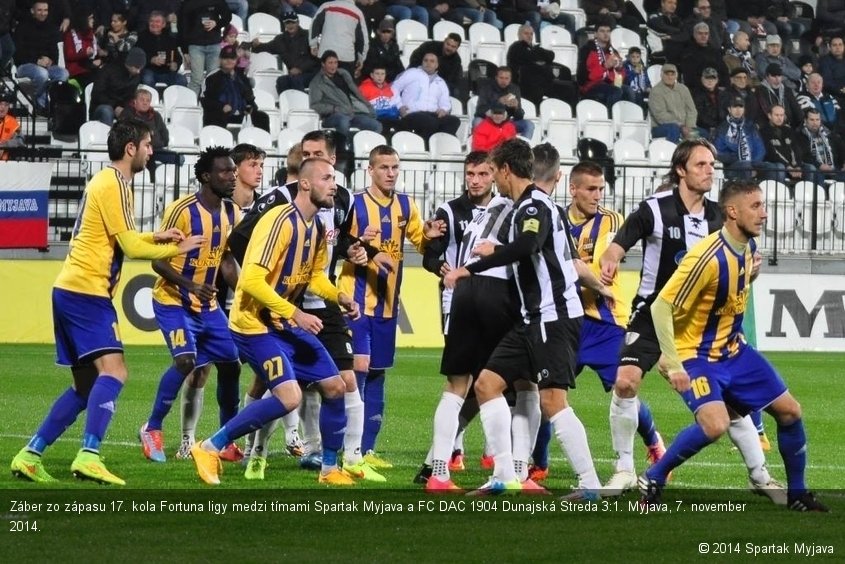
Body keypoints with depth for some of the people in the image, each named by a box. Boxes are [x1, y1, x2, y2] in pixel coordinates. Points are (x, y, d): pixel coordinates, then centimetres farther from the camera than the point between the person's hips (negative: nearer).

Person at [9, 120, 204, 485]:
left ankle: (30, 455, 11)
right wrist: (177, 249, 0)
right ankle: (88, 457, -29)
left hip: (71, 290, 10)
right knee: (113, 372, -19)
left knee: (87, 386, 13)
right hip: (86, 291, -10)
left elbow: (117, 238, 29)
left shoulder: (106, 181, 19)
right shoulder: (114, 184, -12)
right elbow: (130, 247, -12)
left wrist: (156, 236, 15)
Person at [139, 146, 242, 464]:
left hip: (208, 305, 7)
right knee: (185, 360, -24)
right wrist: (190, 285, -30)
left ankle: (227, 442, 17)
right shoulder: (182, 211, -18)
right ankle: (152, 429, -7)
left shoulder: (232, 214, 3)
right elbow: (158, 261, -16)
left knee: (230, 364, 3)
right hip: (173, 302, -7)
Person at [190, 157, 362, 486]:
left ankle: (330, 468, 24)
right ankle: (210, 449, -9)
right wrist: (296, 314, -28)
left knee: (334, 387, 7)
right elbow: (252, 279, -28)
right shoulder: (281, 222, -22)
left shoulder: (317, 228, 6)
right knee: (289, 397, -21)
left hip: (287, 324, 9)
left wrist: (339, 297, 3)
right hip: (255, 324, -9)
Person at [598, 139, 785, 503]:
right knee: (625, 381, -20)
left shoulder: (717, 216, 2)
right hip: (653, 312, -3)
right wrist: (608, 262, -38)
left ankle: (760, 476, 12)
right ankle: (625, 470, -3)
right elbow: (617, 246, -14)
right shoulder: (655, 209, -11)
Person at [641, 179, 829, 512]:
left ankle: (797, 493, 24)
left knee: (789, 411, 7)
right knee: (715, 425, -28)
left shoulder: (748, 247, -3)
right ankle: (652, 480, -9)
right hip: (697, 356, -8)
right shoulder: (708, 258, -27)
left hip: (734, 350, 8)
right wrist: (673, 365, -26)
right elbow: (661, 307, -25)